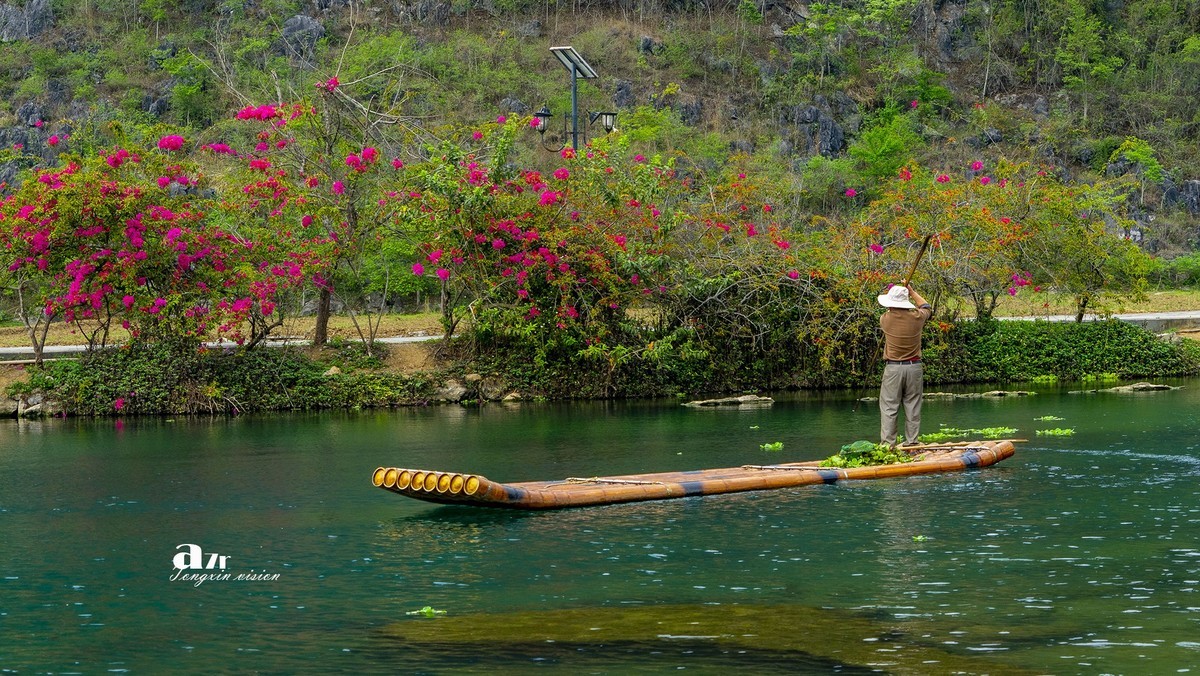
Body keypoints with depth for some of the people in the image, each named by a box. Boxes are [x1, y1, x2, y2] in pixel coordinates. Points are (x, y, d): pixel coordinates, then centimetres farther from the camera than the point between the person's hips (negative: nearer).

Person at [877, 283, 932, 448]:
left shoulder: (885, 319, -6)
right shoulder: (916, 317, -4)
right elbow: (927, 308, 21)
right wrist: (912, 292, 30)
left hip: (893, 368, -2)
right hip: (914, 367, 2)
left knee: (889, 408, 0)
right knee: (913, 408, 7)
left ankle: (887, 443, -4)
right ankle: (911, 442, 8)